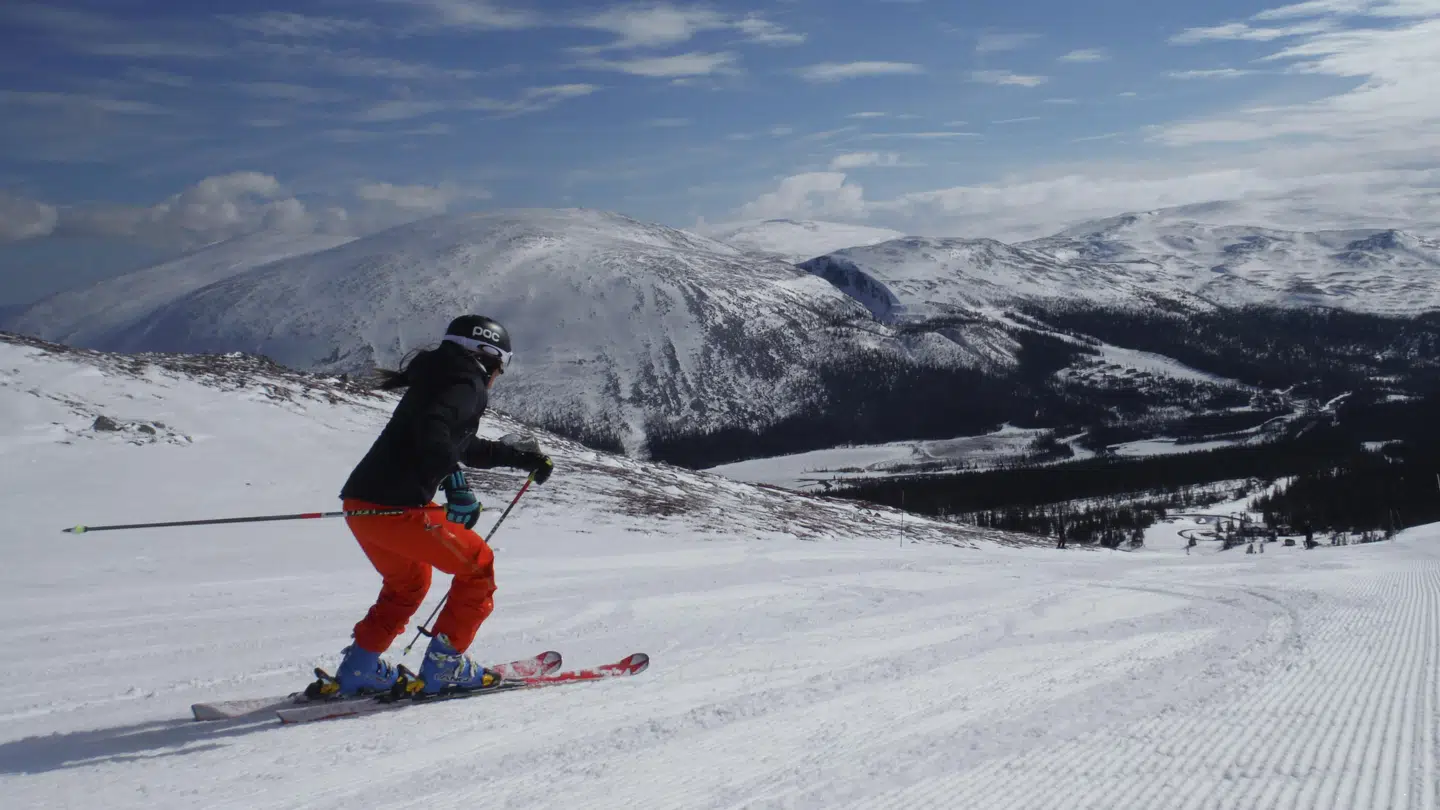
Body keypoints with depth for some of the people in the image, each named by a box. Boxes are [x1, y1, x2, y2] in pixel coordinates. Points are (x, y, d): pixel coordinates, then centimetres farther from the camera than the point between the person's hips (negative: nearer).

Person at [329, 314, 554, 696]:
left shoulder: (441, 380, 24)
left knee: (409, 583, 29)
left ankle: (358, 670, 29)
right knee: (476, 564, 7)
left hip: (363, 503, 10)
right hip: (393, 507, -10)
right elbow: (432, 432, -26)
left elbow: (466, 446, 37)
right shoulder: (466, 385, -6)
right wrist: (457, 486, -30)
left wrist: (520, 457, 39)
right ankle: (444, 666, 7)